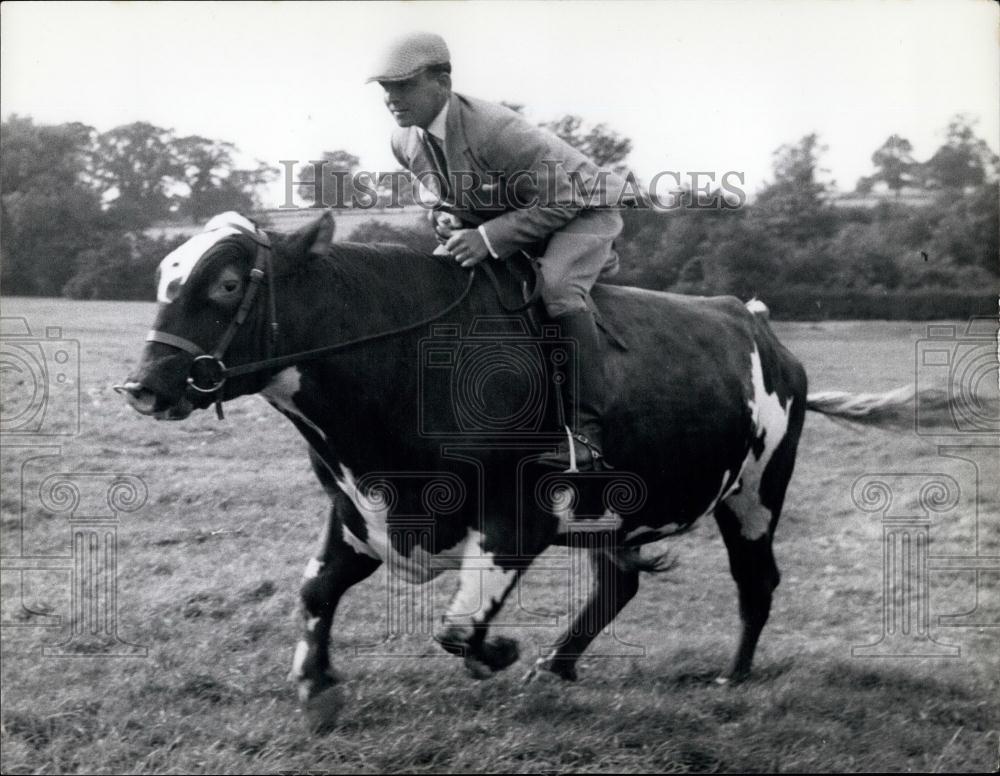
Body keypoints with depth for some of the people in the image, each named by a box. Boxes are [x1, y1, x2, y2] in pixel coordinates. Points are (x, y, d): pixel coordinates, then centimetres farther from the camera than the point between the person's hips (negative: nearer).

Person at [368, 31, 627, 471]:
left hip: (580, 209, -8)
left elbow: (558, 201, -31)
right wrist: (445, 219, -11)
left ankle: (587, 432, -34)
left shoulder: (493, 130, -35)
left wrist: (488, 237, -39)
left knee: (558, 286, -37)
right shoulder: (405, 143, -11)